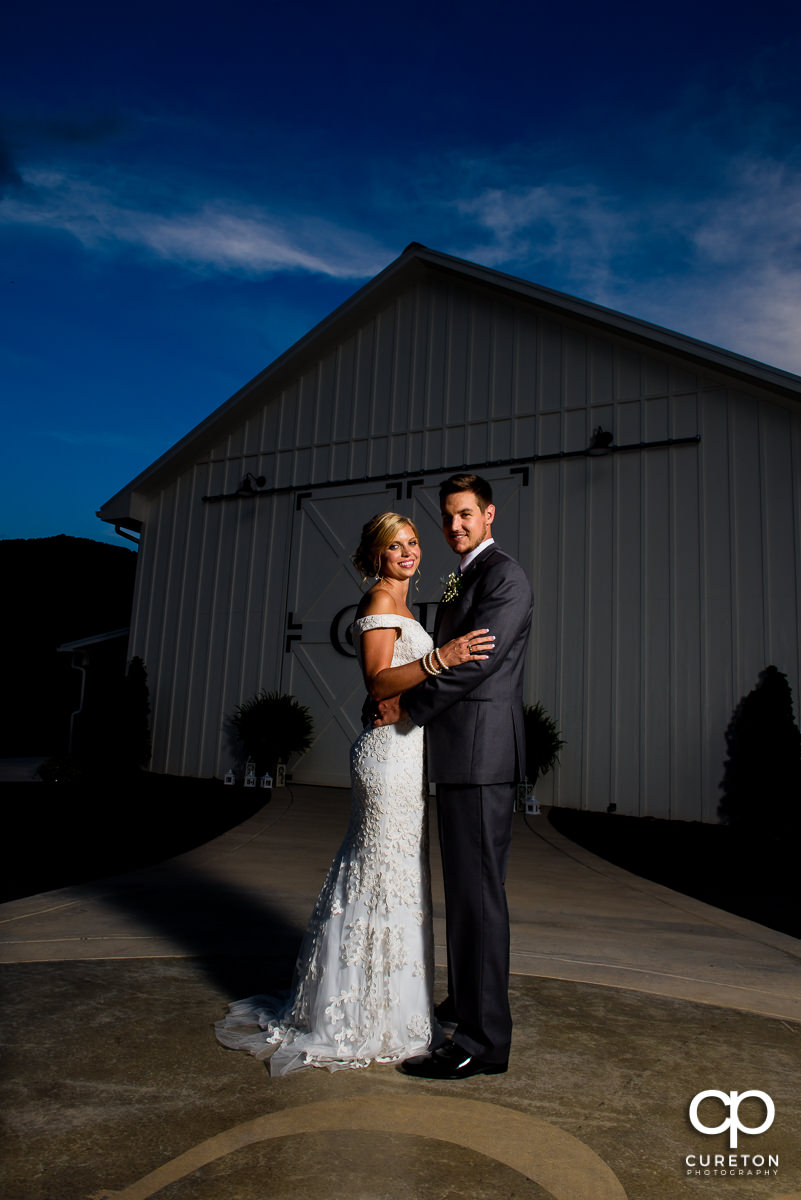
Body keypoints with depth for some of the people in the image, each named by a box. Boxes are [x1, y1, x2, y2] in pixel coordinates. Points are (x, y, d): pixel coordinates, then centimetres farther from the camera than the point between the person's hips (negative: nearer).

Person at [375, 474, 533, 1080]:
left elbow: (477, 661, -18)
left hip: (481, 753, -10)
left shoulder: (505, 576, -10)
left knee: (479, 889, -5)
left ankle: (484, 1040, 5)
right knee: (464, 887, 19)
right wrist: (398, 698, 11)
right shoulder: (460, 581, 20)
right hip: (460, 755, 10)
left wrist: (408, 705, -11)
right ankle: (468, 1000, 36)